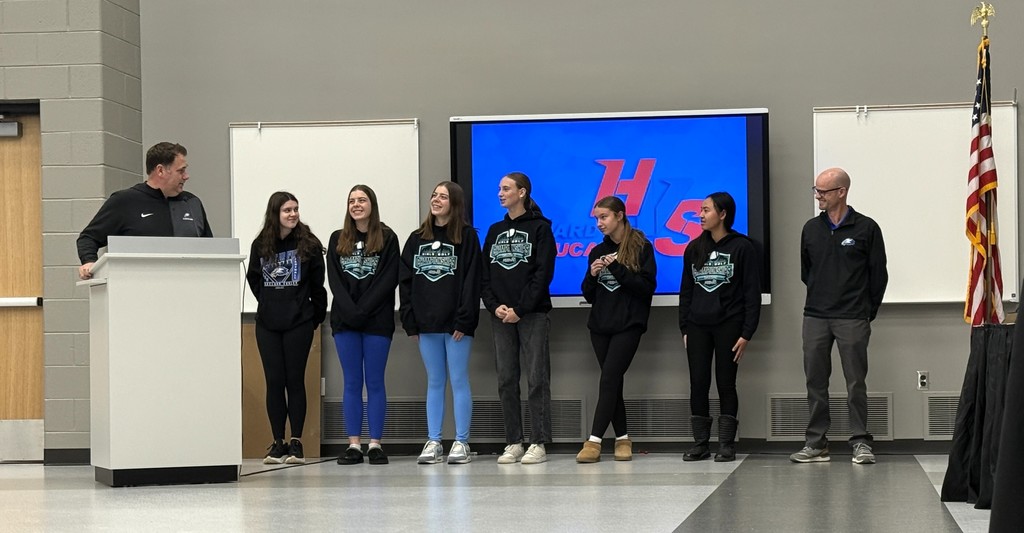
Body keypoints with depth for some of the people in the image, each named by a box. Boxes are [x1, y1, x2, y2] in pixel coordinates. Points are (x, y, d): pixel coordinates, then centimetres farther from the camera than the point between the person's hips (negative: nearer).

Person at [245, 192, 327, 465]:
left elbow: (317, 284, 1)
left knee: (295, 381, 0)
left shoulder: (308, 244, -3)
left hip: (299, 323, -2)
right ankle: (278, 443, 7)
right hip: (268, 324, 2)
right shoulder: (260, 245, 4)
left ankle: (296, 443, 3)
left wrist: (316, 315, 2)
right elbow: (253, 279, 16)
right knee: (274, 382, 3)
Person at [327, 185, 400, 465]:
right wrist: (350, 310, -12)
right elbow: (334, 279, 3)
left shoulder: (387, 238, 2)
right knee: (352, 382, 3)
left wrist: (363, 309, -15)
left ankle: (375, 444, 2)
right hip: (345, 321, 3)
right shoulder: (338, 240, 11)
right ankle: (354, 445, 4)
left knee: (375, 382, 0)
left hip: (377, 320, -3)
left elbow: (388, 279, -6)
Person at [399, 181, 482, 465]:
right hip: (426, 324, 4)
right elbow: (405, 280, 10)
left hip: (456, 324, -4)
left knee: (459, 381, 0)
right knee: (434, 383, 9)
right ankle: (433, 442, 11)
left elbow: (471, 281, -8)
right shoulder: (417, 239, 12)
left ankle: (461, 443, 3)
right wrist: (410, 321, 2)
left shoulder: (467, 237, -1)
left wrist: (464, 320, -15)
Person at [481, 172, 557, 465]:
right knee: (506, 381, 3)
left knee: (537, 379, -5)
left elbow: (543, 273, -8)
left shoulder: (539, 228, 0)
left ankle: (538, 444, -4)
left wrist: (520, 309, -14)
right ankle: (513, 444, 8)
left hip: (532, 315, -5)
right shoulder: (495, 231, 16)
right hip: (501, 317, 5)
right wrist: (494, 306, -5)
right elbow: (484, 274, 12)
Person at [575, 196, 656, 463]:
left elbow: (647, 287, -9)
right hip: (600, 325, 5)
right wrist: (592, 275, -6)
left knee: (609, 379, -14)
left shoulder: (641, 248, -1)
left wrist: (617, 268, -16)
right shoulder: (597, 252, 13)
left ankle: (594, 441, -17)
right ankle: (622, 439, 11)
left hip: (628, 325, -5)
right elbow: (588, 296, 14)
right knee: (613, 382, 4)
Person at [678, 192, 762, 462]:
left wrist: (746, 333, -11)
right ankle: (700, 443, 7)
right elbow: (686, 291, 14)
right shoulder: (694, 249, 11)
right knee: (698, 386, 1)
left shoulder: (742, 247, -3)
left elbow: (752, 293, -5)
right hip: (697, 327, 4)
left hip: (728, 326, -4)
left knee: (726, 384, 0)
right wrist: (684, 328, 8)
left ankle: (727, 444, 6)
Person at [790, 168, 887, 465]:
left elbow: (878, 275, 2)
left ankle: (860, 442, 5)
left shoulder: (866, 228, -3)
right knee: (815, 382, 4)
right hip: (815, 318, 4)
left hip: (852, 320, -4)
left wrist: (868, 312, 5)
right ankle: (816, 443, 10)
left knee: (856, 382, -1)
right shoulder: (811, 229, 8)